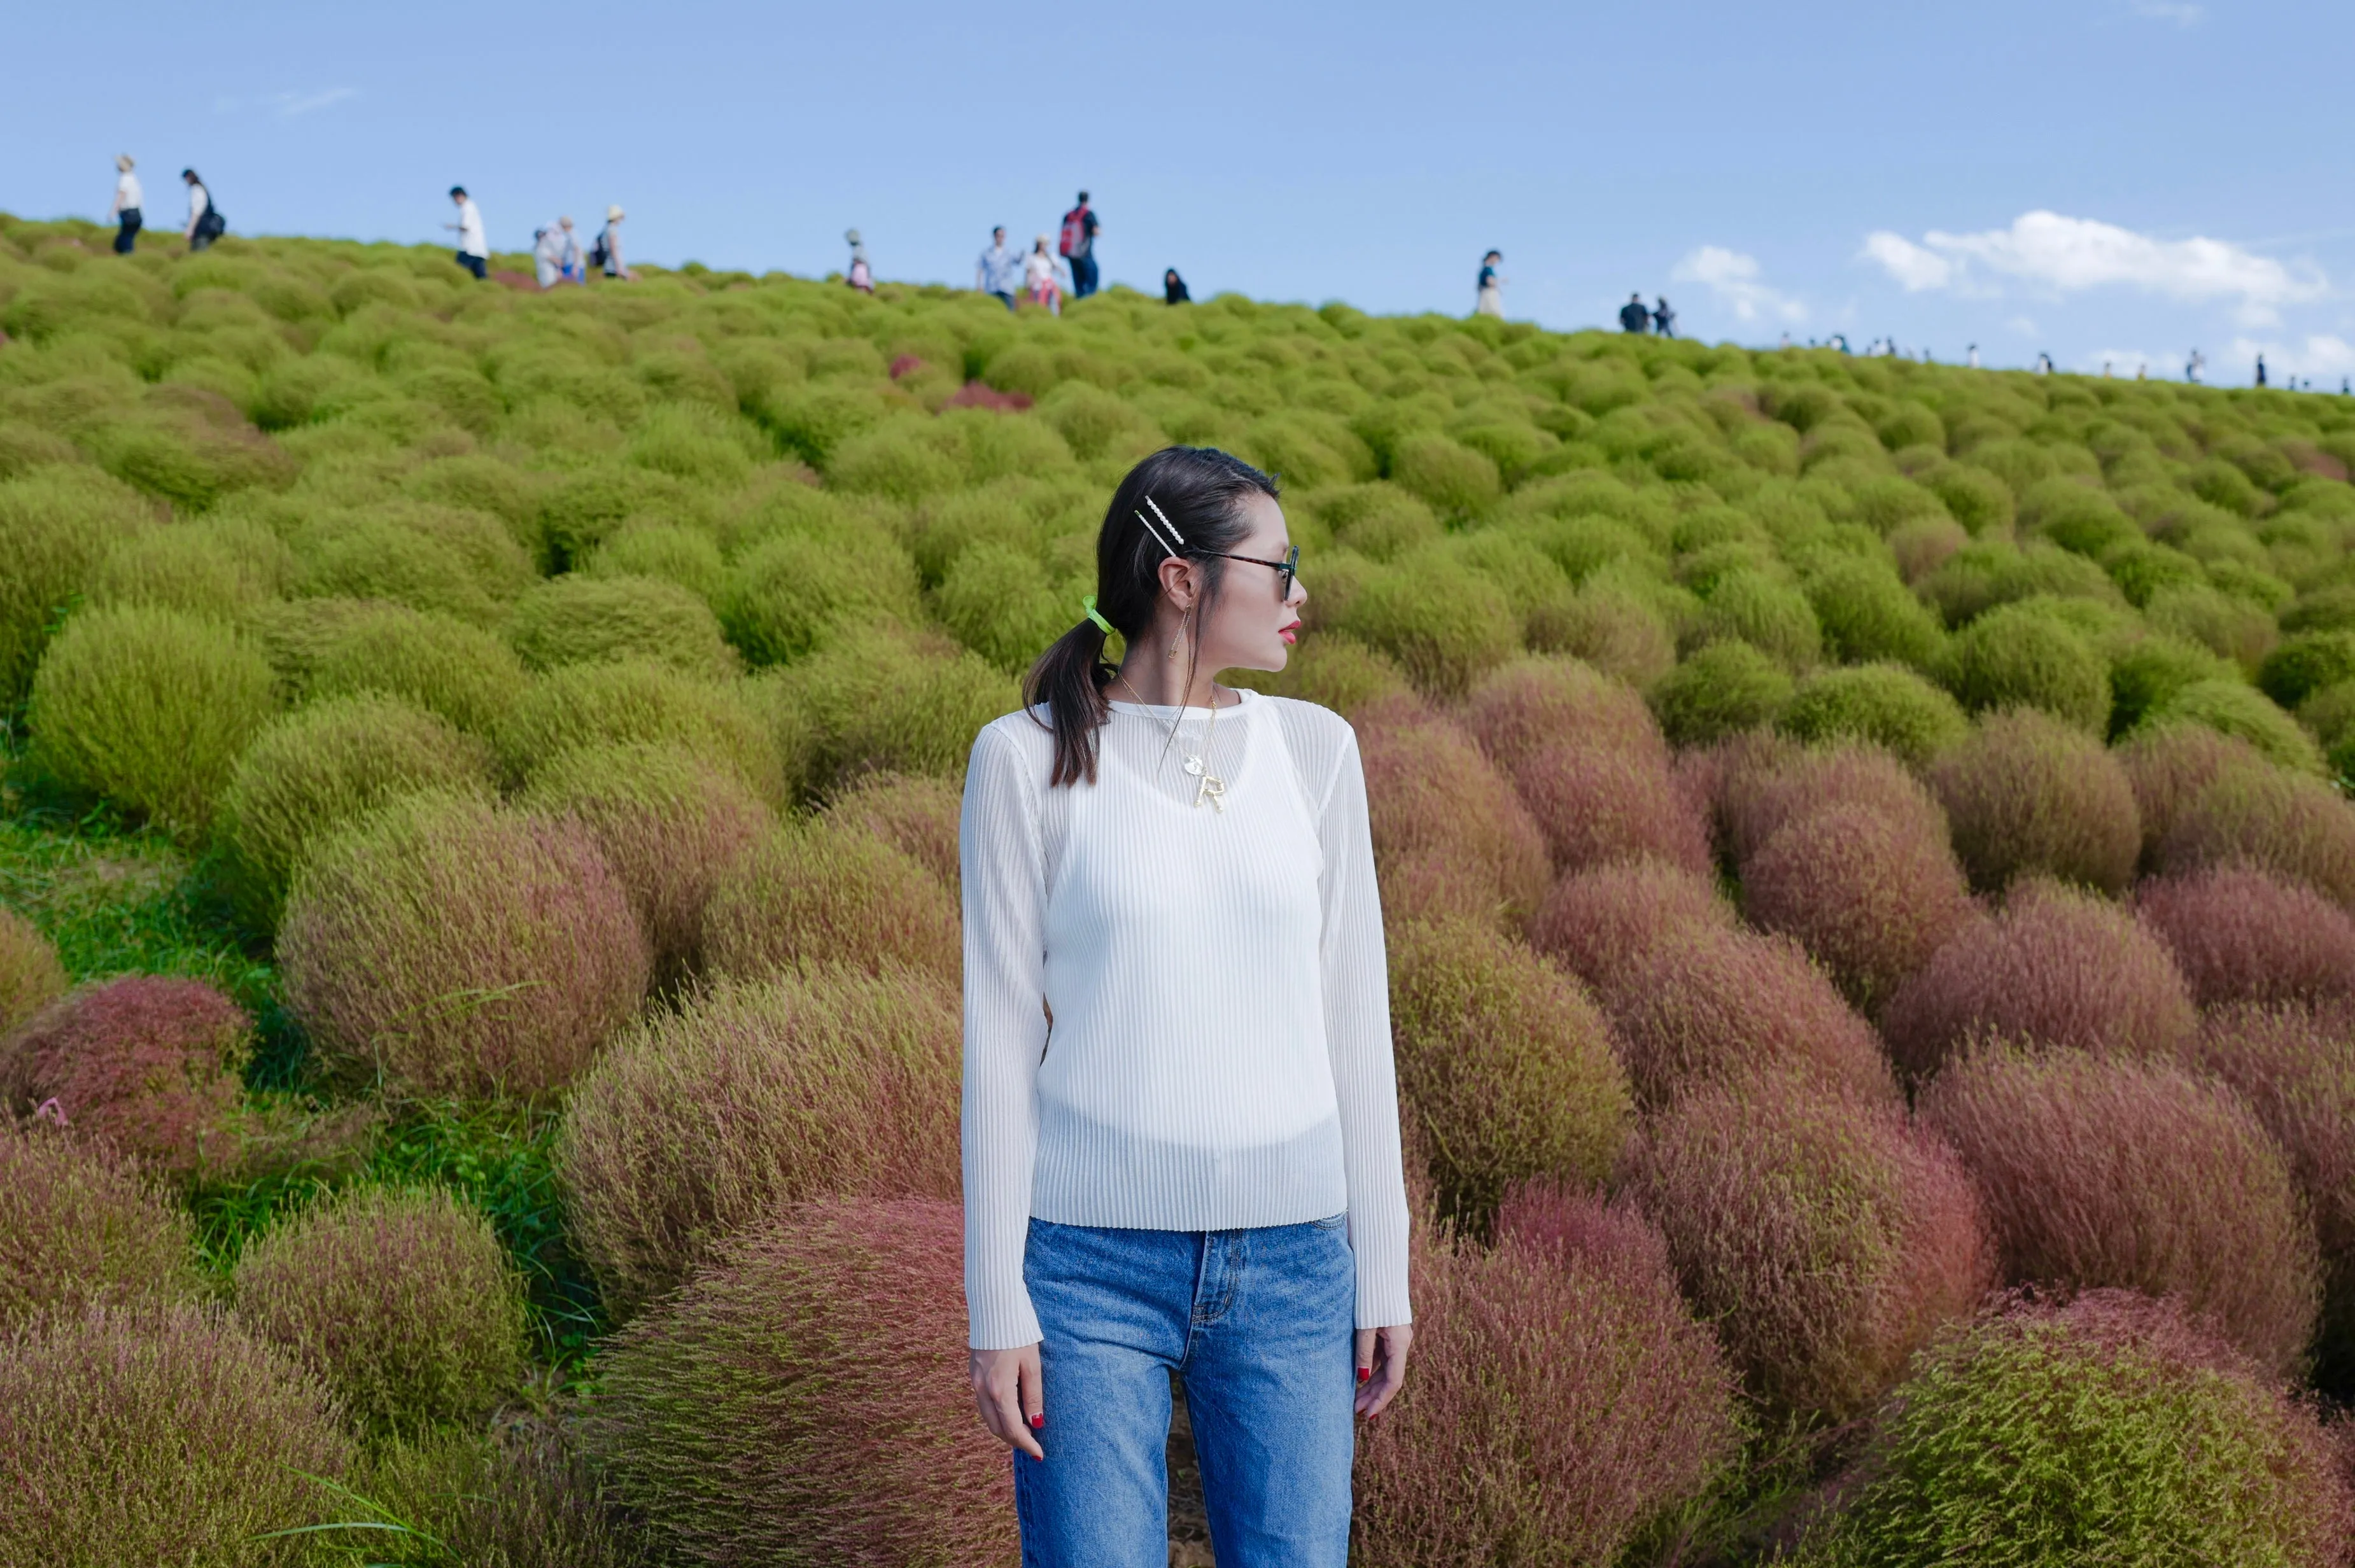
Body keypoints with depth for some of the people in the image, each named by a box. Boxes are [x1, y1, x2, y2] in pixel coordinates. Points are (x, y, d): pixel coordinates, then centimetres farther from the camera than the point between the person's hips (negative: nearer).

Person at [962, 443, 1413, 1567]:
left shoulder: (1316, 747, 4)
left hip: (1287, 1262, 3)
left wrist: (1383, 1267, 6)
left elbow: (1350, 1015, 6)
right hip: (1094, 1259, -2)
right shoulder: (1028, 758, -5)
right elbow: (1001, 1038, -4)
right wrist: (997, 1306, -5)